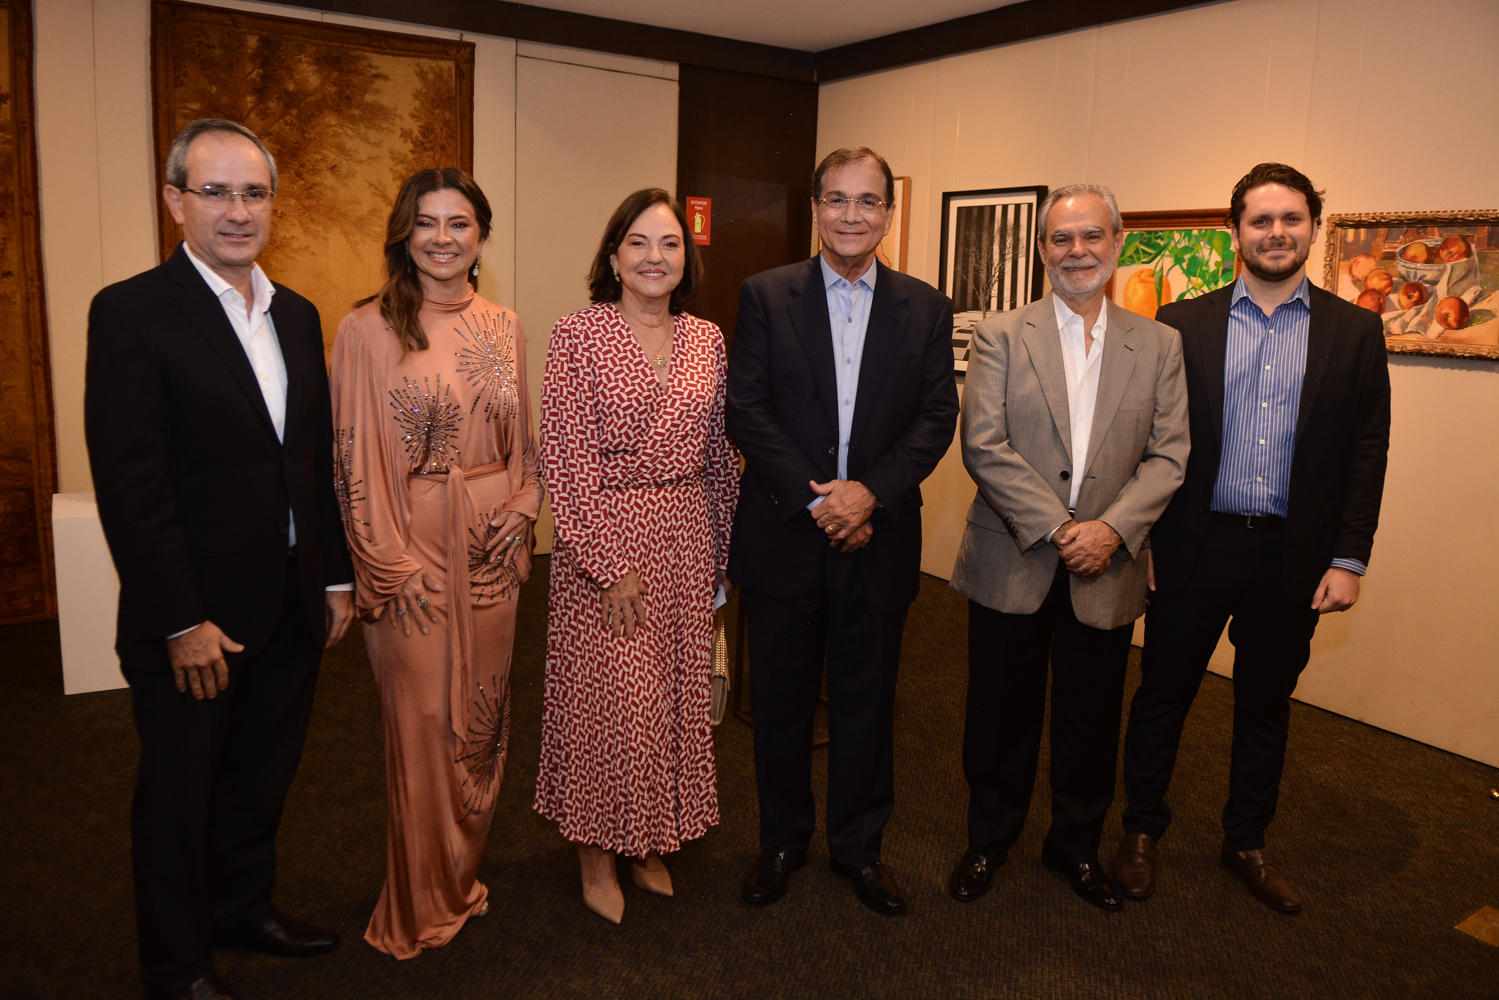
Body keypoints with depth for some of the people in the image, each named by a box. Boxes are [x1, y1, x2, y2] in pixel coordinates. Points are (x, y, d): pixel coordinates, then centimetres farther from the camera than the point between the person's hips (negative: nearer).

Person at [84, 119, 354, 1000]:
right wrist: (182, 622, -18)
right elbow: (130, 486, -17)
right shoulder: (132, 313, -13)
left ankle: (243, 906, 44)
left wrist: (336, 576, 9)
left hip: (291, 610, 6)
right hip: (193, 618, -6)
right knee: (180, 793, 13)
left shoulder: (297, 316, 7)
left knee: (264, 775, 21)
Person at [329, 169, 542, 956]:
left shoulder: (504, 328, 8)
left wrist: (524, 504, -1)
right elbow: (357, 459, -8)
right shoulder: (369, 329, -7)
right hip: (412, 552, -5)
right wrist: (392, 565, -11)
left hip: (492, 548, 5)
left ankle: (463, 879, 36)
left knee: (482, 718, 15)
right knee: (421, 727, 4)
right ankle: (420, 907, 25)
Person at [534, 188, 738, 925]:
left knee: (674, 692, 13)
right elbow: (567, 458, -12)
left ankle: (650, 843, 33)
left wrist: (722, 549, 10)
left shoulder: (707, 340, 6)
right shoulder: (577, 335, -8)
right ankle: (598, 852, 26)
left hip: (686, 535, 5)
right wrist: (610, 564, -15)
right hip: (605, 534, -4)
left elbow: (718, 451, 11)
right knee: (608, 696, 3)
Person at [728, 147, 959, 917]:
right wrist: (813, 500, -14)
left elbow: (937, 415, -1)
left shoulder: (925, 307, 5)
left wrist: (871, 492, -15)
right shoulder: (766, 296, 1)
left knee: (867, 702, 13)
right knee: (780, 701, 12)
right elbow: (745, 410, -6)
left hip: (878, 540, 1)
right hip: (784, 537, -1)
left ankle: (858, 846, 32)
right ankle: (781, 841, 33)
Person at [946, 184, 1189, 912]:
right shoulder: (1000, 336, -1)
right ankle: (990, 841, 33)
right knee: (1001, 713, 11)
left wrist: (1112, 529, -15)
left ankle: (1076, 846, 36)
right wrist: (1056, 528, -16)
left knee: (1090, 720, 13)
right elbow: (983, 446, -10)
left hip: (1106, 570, 2)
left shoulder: (1159, 345, 6)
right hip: (1013, 563, -1)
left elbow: (1168, 455, 1)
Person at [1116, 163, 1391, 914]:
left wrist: (1349, 558, -3)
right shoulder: (1183, 324, 1)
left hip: (1293, 557, 1)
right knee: (1163, 694, 9)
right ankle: (1142, 832, 28)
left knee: (1266, 706, 15)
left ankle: (1246, 842, 34)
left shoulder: (1354, 330, 4)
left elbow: (1367, 453, 3)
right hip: (1194, 548, -1)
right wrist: (1138, 537, -7)